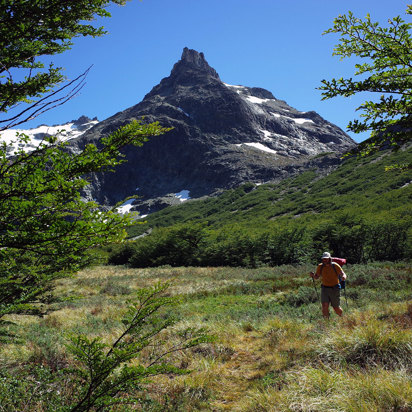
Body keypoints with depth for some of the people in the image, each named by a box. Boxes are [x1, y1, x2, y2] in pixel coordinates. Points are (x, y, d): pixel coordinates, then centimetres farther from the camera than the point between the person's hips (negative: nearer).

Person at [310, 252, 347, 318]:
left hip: (334, 289, -2)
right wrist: (312, 275, -15)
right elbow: (317, 276, 8)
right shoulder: (320, 266, -2)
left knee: (336, 308, 6)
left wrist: (343, 277, -33)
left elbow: (343, 274, -9)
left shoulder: (335, 266, -11)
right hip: (325, 288, 2)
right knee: (324, 306, -14)